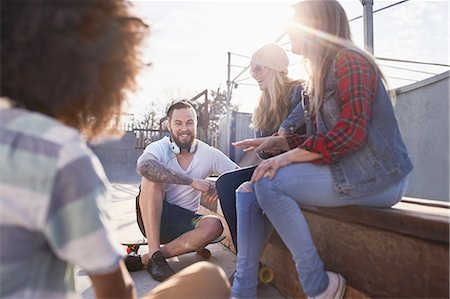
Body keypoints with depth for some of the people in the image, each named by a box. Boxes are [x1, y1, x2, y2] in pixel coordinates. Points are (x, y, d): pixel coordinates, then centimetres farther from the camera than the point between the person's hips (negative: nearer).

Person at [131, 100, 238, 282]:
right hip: (152, 218, -2)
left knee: (214, 226, -28)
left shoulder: (210, 154, -3)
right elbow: (143, 166, -35)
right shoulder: (159, 148, -12)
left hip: (184, 222, 2)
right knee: (153, 178, -28)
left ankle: (144, 260, -20)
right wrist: (193, 181, -37)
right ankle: (155, 256, -26)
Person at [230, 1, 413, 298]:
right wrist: (276, 142, 4)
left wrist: (289, 157, -20)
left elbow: (352, 131, -22)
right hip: (346, 172, 9)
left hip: (376, 176, -8)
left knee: (268, 183, -24)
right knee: (248, 192, -5)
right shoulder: (320, 76, 19)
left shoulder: (348, 60, -9)